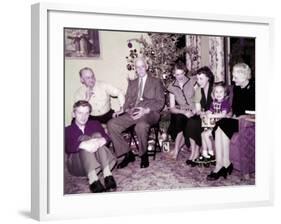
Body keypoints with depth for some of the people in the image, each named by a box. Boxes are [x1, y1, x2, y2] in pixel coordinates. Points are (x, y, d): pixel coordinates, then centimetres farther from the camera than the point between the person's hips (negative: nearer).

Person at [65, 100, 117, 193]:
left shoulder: (95, 124, 19)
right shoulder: (68, 130, 10)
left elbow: (106, 137, -1)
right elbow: (68, 147, -12)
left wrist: (102, 140, -26)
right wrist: (83, 145, -33)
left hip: (97, 161, 2)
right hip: (76, 165, -2)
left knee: (97, 135, -20)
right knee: (84, 138, -26)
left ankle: (107, 174, -38)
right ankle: (92, 179, -47)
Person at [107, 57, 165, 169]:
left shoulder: (156, 82, 11)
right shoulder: (132, 83, 24)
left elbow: (160, 102, 2)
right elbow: (127, 101, 20)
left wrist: (146, 110, -15)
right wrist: (128, 110, -5)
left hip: (150, 113, -5)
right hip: (132, 113, 5)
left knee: (141, 125, -41)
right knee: (111, 124, -21)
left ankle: (144, 155, -16)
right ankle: (127, 154, -11)